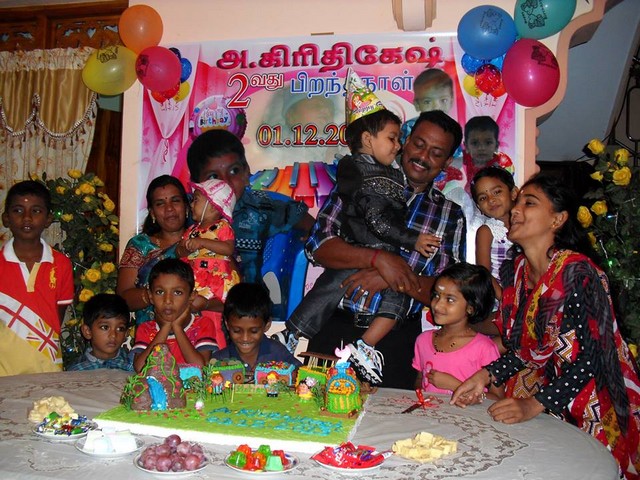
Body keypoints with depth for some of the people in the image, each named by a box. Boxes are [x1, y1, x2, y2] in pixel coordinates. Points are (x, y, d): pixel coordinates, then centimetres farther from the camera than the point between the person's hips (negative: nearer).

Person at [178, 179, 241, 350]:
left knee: (212, 318, -10)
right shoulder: (192, 230, 18)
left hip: (217, 279, -6)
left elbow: (229, 248, -18)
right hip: (196, 281, 6)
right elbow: (180, 250, 17)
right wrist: (185, 249, -8)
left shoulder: (222, 226, -3)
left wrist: (202, 243, -21)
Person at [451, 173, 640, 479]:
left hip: (587, 416, -5)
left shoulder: (577, 272, -18)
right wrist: (484, 376, -5)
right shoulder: (515, 271, 3)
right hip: (537, 410, 6)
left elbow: (590, 359, -20)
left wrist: (534, 406, -24)